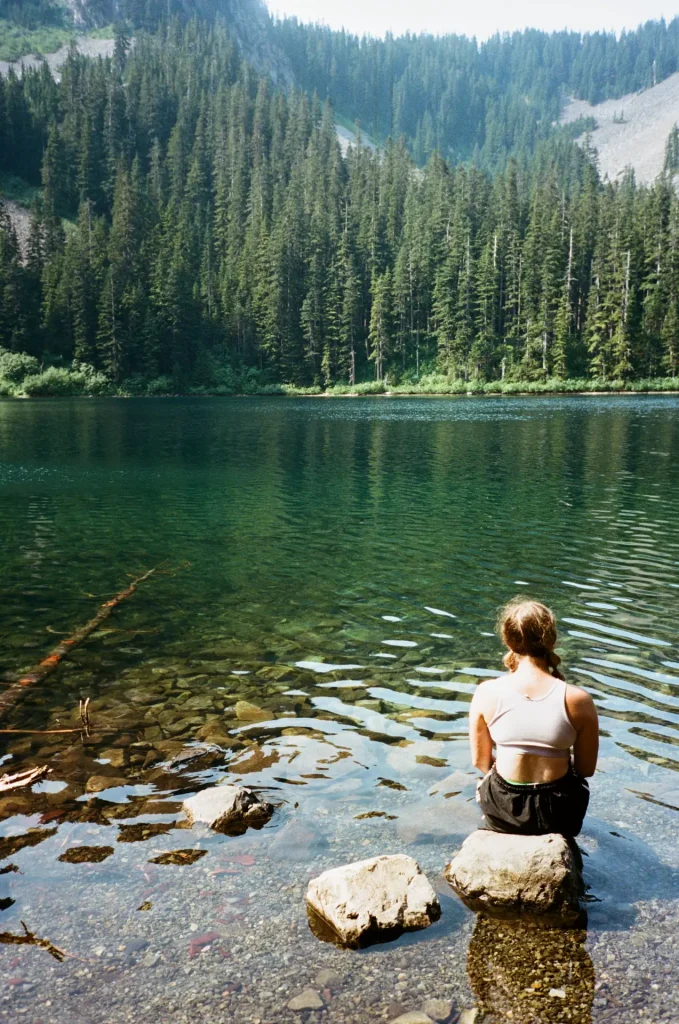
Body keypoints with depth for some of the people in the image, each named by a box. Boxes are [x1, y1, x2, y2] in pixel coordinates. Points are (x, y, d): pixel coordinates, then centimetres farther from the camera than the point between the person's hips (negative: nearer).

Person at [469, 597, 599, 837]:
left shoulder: (487, 693, -17)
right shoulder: (577, 700, -20)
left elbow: (480, 761, -4)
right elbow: (587, 769, -6)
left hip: (502, 813, 0)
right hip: (557, 815, 0)